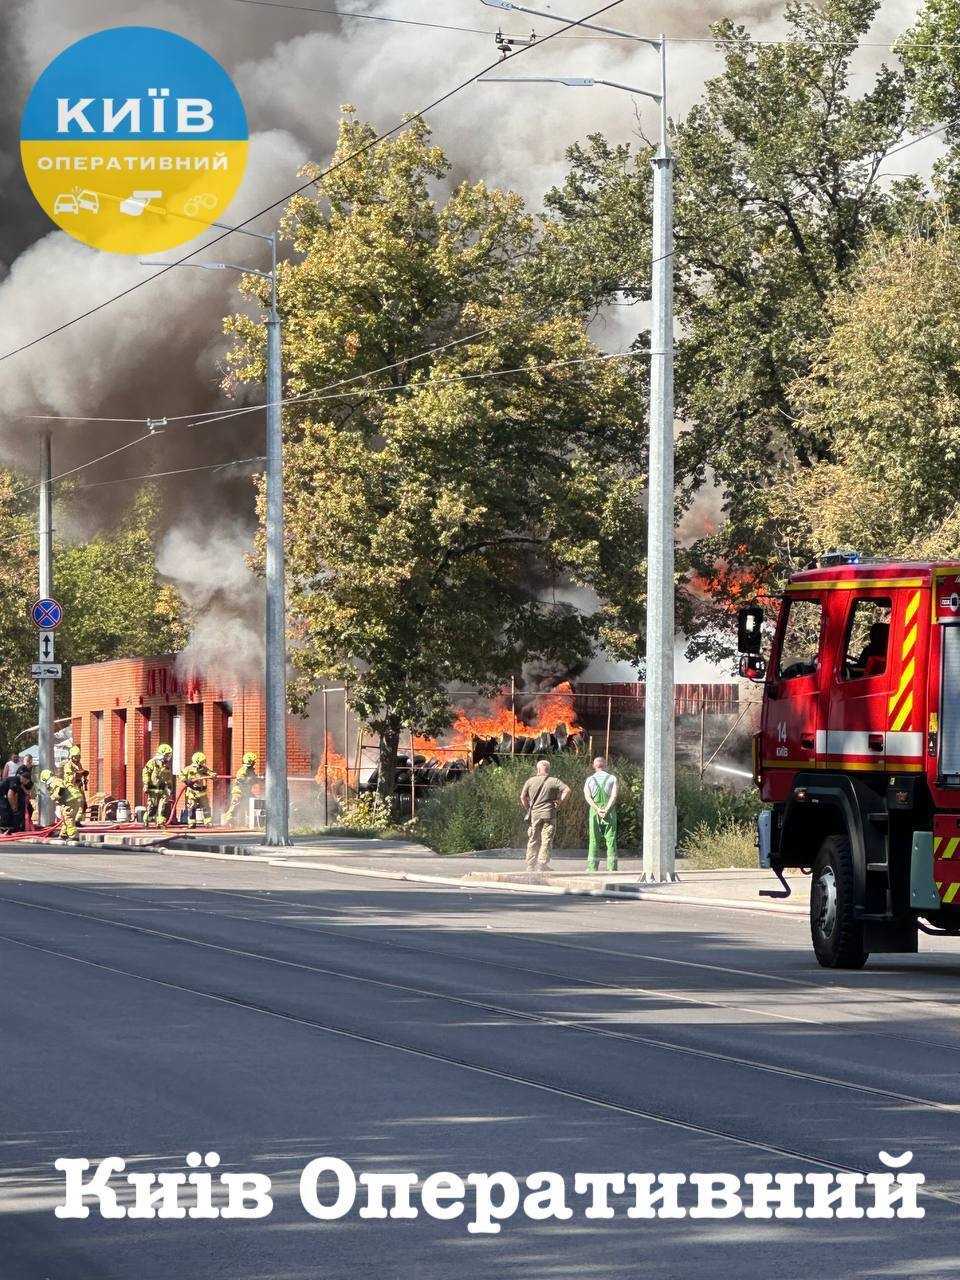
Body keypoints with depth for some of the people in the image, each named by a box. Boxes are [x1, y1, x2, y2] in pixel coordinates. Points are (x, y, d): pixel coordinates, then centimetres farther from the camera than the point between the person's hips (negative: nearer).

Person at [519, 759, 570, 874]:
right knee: (546, 841, 0)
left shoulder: (530, 781, 6)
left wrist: (527, 809, 14)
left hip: (534, 814, 2)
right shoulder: (554, 781, 1)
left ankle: (530, 867, 12)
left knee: (533, 840, 10)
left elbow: (522, 797, 3)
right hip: (549, 814, -2)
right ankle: (542, 866, -8)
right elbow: (567, 790, -10)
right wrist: (560, 801, 2)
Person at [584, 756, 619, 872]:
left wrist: (598, 809, -11)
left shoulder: (590, 780, 7)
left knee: (594, 840, 2)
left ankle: (592, 866, -2)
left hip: (594, 810, 1)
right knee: (610, 839, 1)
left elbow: (587, 797, -5)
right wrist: (606, 810, -14)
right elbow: (614, 796, -8)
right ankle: (612, 866, -4)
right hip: (610, 812, -1)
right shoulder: (612, 778, 4)